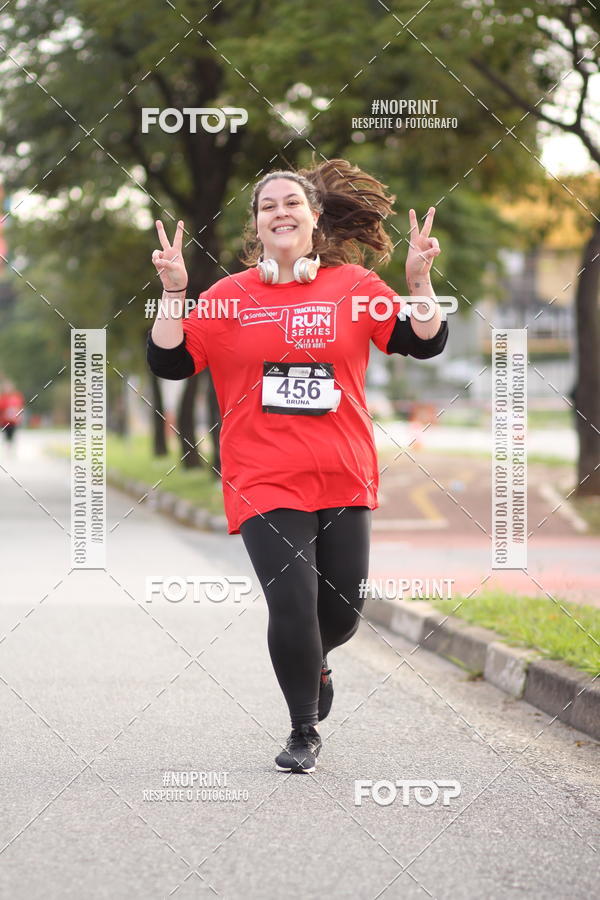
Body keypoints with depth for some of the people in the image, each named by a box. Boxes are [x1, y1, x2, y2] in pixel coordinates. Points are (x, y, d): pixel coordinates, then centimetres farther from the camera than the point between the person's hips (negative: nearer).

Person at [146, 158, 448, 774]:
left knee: (342, 609, 9)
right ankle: (304, 731, 8)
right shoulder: (230, 297, 2)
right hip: (265, 484, -2)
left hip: (344, 480, 2)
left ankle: (315, 662, 46)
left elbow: (424, 343, 4)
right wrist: (172, 291, -12)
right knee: (292, 603, -13)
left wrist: (419, 279, -10)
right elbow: (170, 362, -1)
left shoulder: (354, 285, 4)